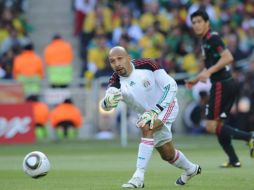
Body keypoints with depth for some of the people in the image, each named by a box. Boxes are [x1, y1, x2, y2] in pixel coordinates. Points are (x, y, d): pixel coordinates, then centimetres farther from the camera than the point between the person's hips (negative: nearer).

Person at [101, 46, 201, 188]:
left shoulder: (146, 65, -26)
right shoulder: (116, 82, -18)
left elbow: (171, 86, -24)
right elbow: (105, 106, -35)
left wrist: (155, 111, -31)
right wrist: (108, 101, -61)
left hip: (166, 105, -5)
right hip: (149, 113, 5)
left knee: (147, 128, -32)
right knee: (167, 155, 16)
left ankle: (139, 177, -32)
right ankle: (191, 169, 48)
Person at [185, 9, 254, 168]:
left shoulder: (212, 38, -13)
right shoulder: (205, 40, 18)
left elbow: (228, 58, -24)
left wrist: (209, 72, -26)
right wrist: (196, 80, 26)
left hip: (221, 85, -10)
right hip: (228, 84, 10)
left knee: (211, 126, -9)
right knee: (217, 124, 13)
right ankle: (233, 160, 11)